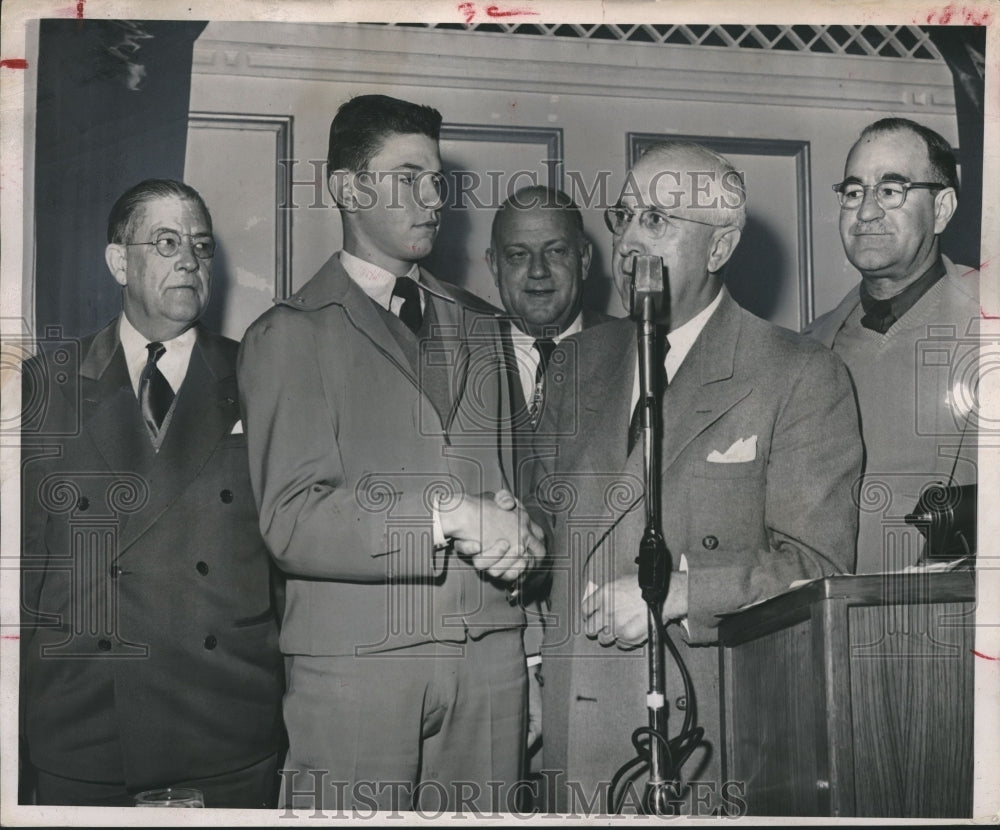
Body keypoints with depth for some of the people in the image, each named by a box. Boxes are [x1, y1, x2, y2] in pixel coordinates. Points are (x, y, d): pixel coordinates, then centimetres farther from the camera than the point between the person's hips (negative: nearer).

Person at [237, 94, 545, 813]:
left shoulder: (479, 326, 18)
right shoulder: (291, 335, 0)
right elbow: (292, 522, -11)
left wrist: (514, 528, -3)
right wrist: (447, 519, -18)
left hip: (490, 653, 4)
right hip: (356, 663, -4)